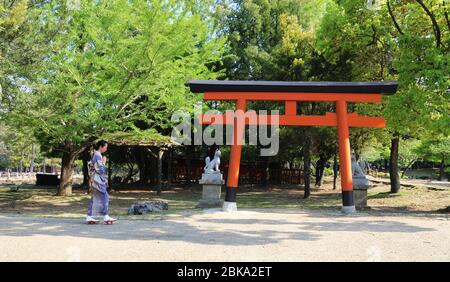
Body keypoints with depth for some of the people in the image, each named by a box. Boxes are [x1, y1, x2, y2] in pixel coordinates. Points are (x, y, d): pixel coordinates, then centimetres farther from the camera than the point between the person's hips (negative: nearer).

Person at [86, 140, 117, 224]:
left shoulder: (95, 155, 16)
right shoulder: (97, 156, -15)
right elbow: (100, 170, -19)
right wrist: (103, 162, -5)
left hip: (94, 180, 10)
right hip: (98, 180, -10)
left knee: (94, 198, 9)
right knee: (104, 197, -8)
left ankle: (89, 217, 10)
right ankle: (105, 217, -6)